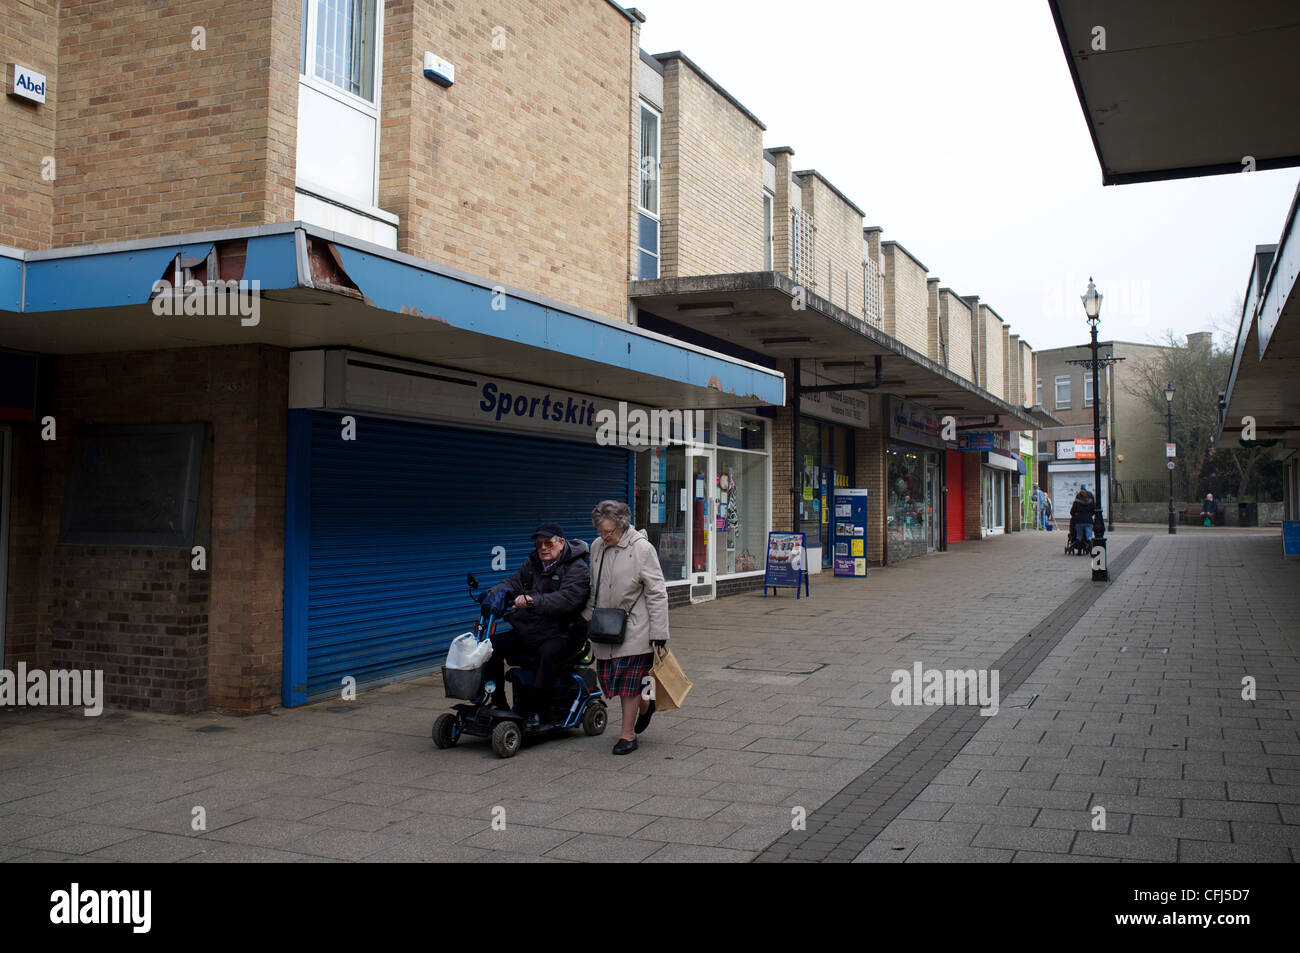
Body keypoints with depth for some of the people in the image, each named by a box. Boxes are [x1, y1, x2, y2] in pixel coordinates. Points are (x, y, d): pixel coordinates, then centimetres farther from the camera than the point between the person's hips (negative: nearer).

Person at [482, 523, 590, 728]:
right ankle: (498, 703, -3)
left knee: (546, 654, -37)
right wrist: (499, 591, -16)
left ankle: (531, 708, -22)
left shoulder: (576, 569, -8)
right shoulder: (533, 563, 15)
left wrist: (533, 601, -37)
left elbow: (567, 599, -24)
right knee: (493, 643, -12)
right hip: (526, 630, 7)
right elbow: (515, 582, 9)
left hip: (558, 634, -7)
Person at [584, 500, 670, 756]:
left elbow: (657, 593, -11)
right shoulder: (597, 547, 6)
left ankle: (628, 734, 10)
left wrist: (659, 633, -13)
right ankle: (645, 704, 33)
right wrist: (588, 618, 19)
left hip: (635, 627, -6)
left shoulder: (642, 548, -12)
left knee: (629, 681, -3)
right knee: (607, 677, 7)